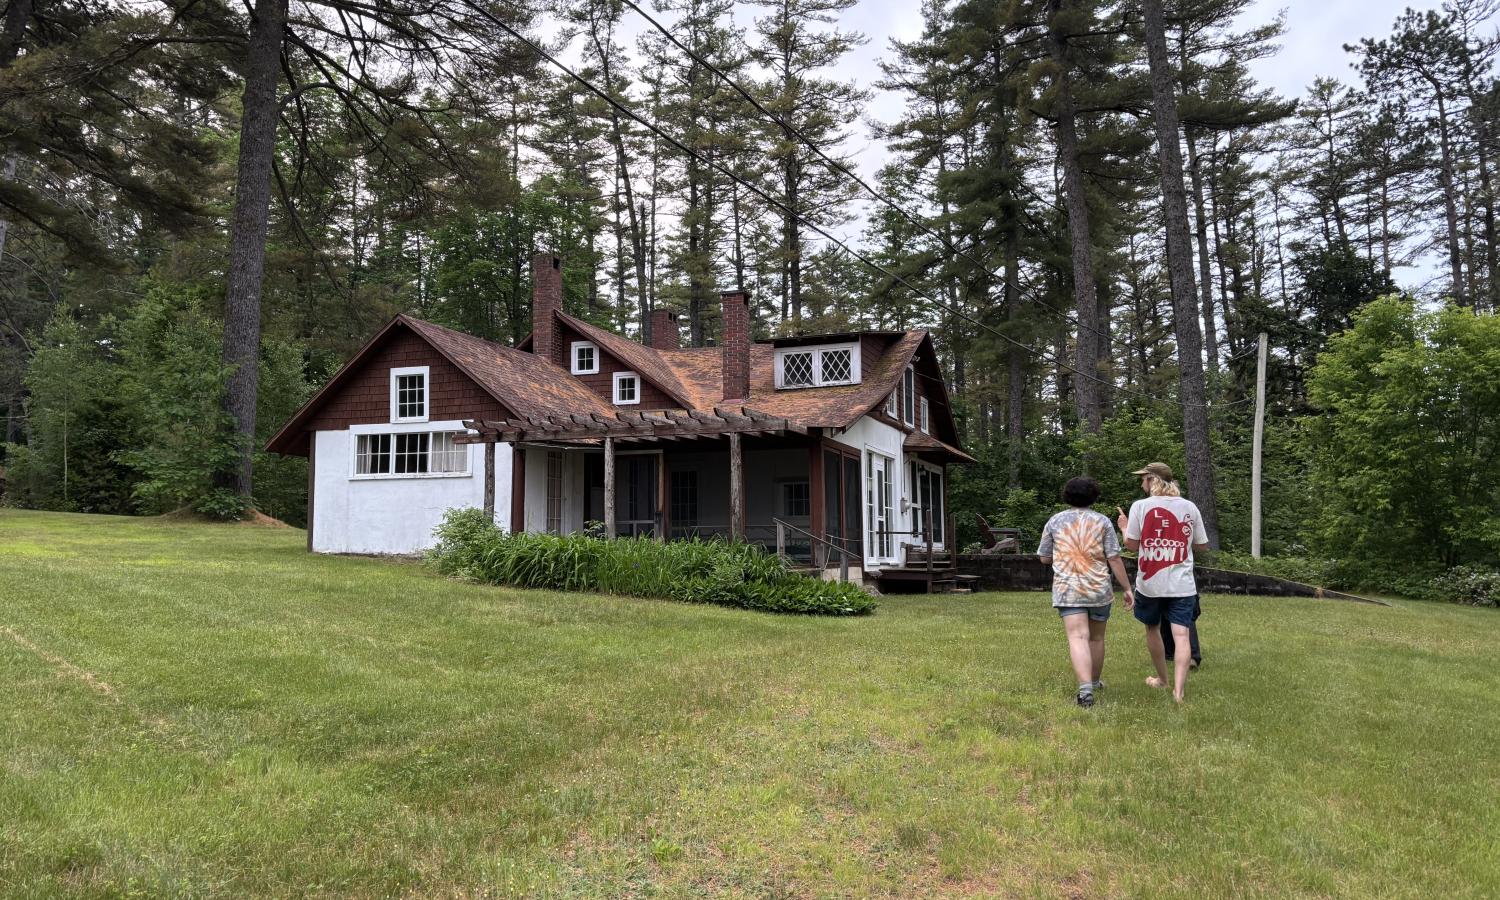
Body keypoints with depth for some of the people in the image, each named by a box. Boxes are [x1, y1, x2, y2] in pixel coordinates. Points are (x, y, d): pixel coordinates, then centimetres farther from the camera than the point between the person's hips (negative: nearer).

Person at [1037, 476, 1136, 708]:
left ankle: (1086, 688, -26)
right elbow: (1114, 559, -3)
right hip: (1099, 589, 1)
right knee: (1096, 638, 18)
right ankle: (1095, 682, 34)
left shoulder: (1055, 521, 4)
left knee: (1078, 638, -10)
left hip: (1067, 589, -1)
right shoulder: (1102, 521, 1)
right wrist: (1127, 588, 3)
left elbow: (1044, 558, 10)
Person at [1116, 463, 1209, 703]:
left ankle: (1162, 679, 34)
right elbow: (1202, 546, 9)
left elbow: (1132, 544, -4)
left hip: (1149, 583, -1)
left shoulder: (1140, 506, -5)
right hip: (1181, 584, 1)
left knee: (1152, 629, 20)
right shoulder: (1190, 507, 3)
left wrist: (1123, 527, 15)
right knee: (1181, 634, -3)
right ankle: (1179, 689, -15)